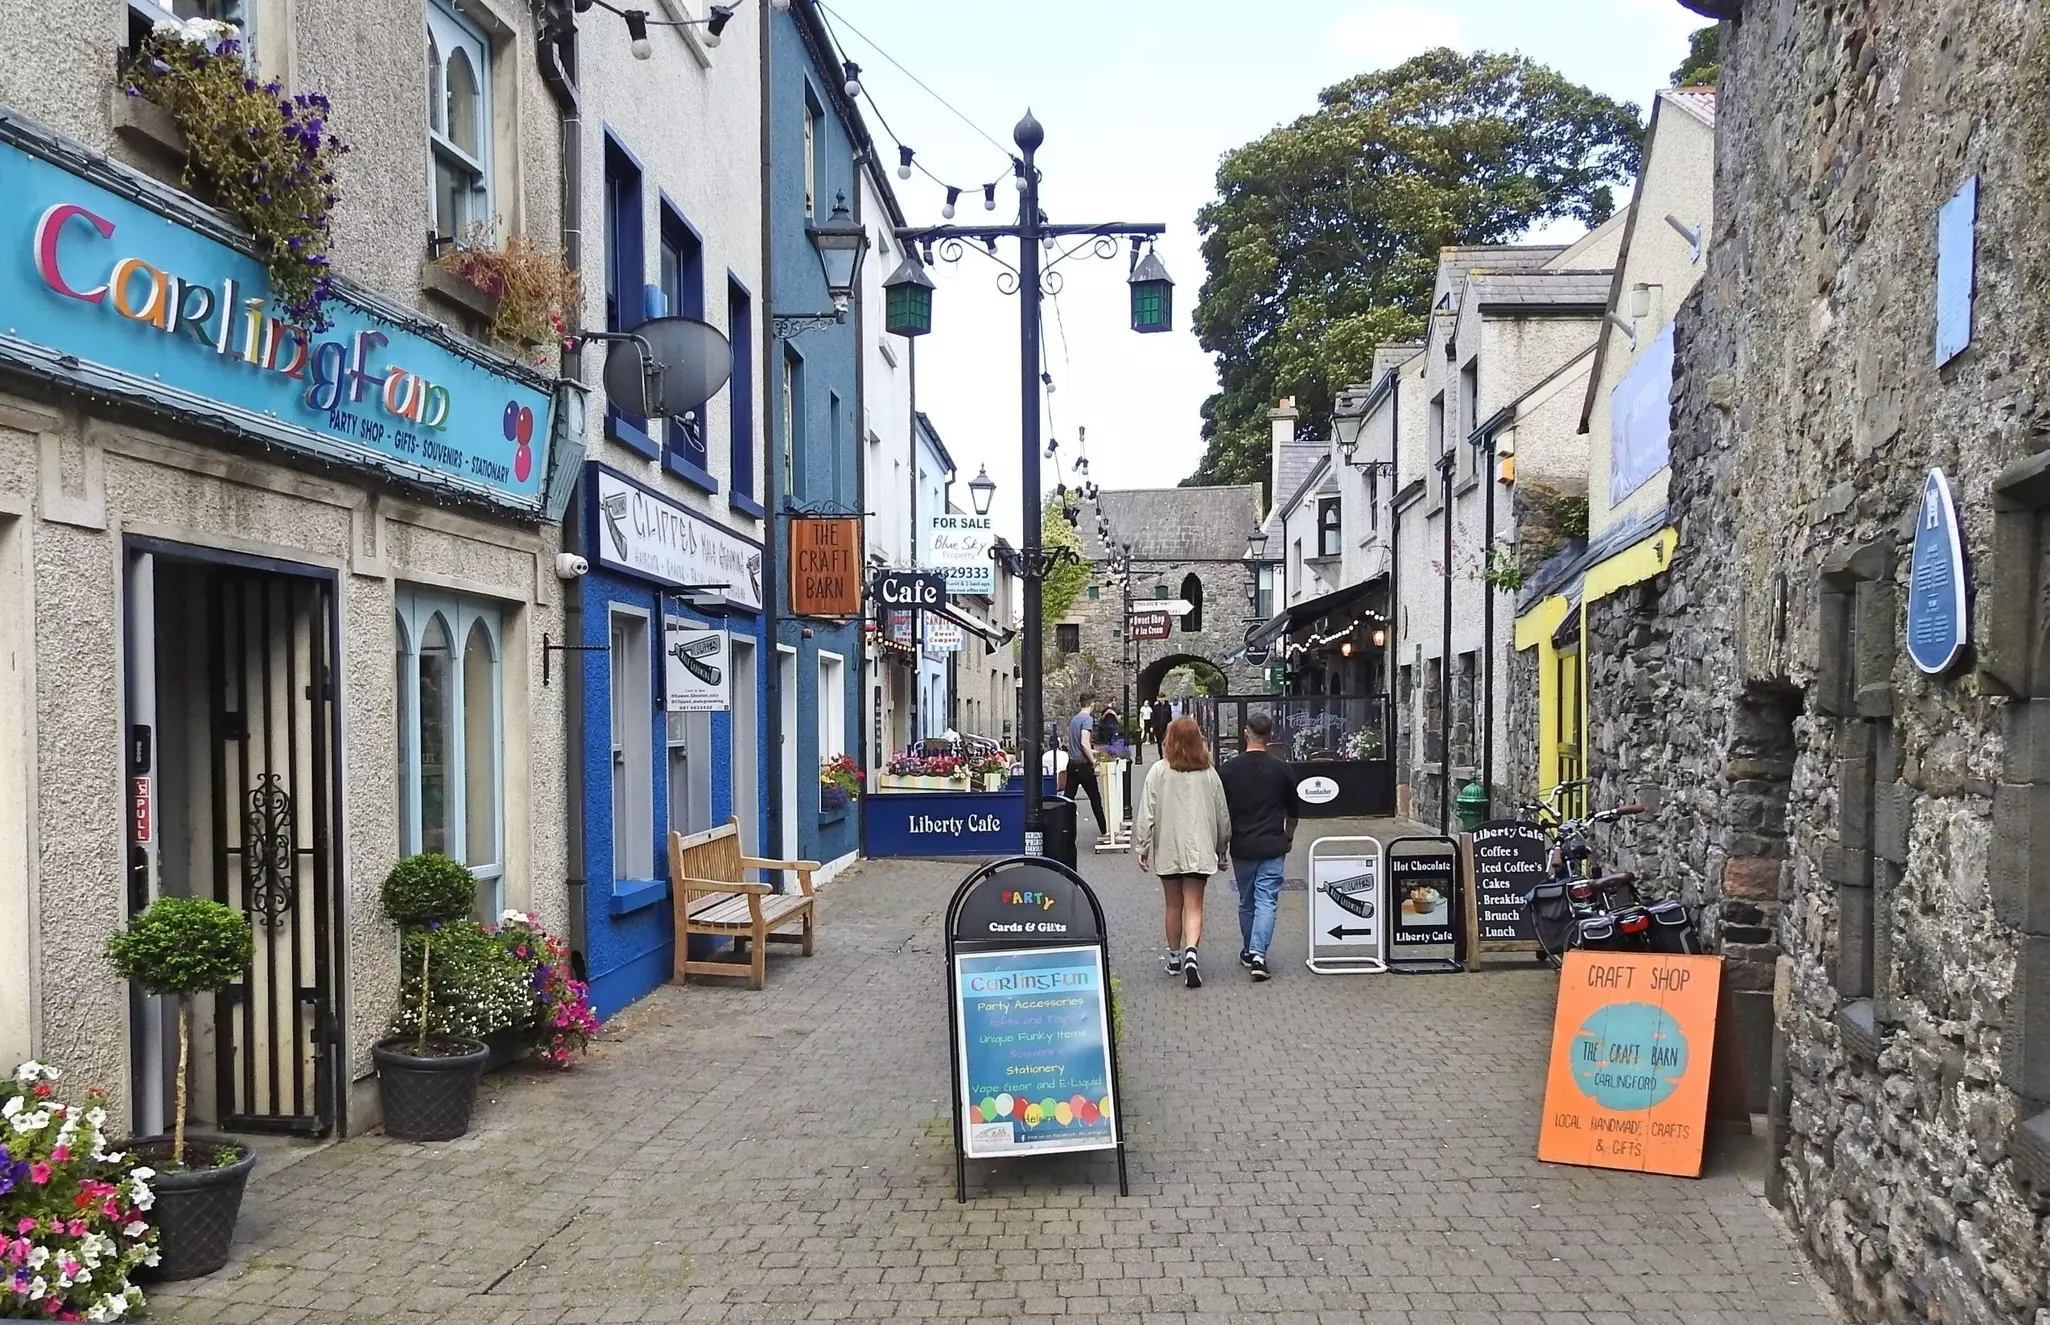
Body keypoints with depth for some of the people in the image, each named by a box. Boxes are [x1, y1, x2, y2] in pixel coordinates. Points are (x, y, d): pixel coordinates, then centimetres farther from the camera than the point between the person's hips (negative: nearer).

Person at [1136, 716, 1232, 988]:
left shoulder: (1159, 771, -7)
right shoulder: (1208, 773, -2)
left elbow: (1147, 813, -7)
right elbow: (1222, 814, 5)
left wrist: (1142, 848, 1)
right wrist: (1222, 849, 18)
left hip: (1167, 849, 0)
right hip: (1199, 849, 0)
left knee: (1173, 905, 14)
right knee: (1194, 907, 1)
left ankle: (1174, 958, 26)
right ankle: (1190, 953, -20)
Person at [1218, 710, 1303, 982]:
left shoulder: (1229, 769, -4)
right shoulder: (1281, 770, -2)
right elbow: (1294, 812, 9)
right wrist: (1287, 837, 27)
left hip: (1241, 846, 1)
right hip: (1272, 846, -1)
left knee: (1246, 902, 16)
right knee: (1266, 901, -2)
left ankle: (1248, 951, 27)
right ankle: (1258, 953, -16)